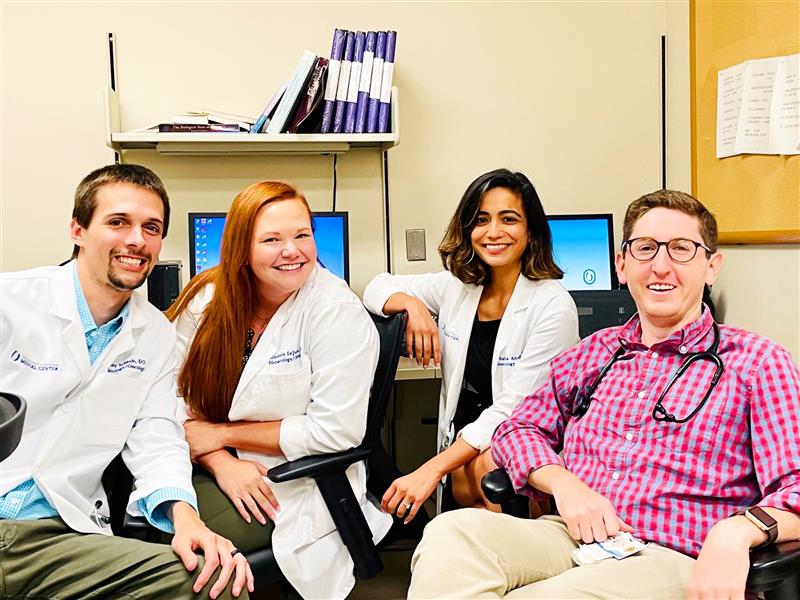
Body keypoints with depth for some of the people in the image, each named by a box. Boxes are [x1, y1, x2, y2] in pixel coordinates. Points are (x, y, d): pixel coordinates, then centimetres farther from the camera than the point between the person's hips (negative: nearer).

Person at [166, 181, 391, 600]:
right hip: (213, 470, 5)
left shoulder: (337, 311, -14)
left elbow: (335, 431, -17)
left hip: (295, 485, -4)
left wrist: (222, 434, -11)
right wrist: (222, 463, -18)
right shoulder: (205, 299, -1)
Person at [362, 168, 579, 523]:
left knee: (488, 465, -36)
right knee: (464, 490, -32)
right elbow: (378, 287, 16)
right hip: (463, 438, 3)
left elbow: (515, 407, -18)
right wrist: (413, 305, -9)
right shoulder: (456, 286, 5)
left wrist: (433, 469, -25)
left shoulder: (553, 306, -12)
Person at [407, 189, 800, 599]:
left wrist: (735, 531, -28)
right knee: (453, 533, -28)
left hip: (672, 558, -3)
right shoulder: (594, 353, 19)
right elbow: (516, 429, 21)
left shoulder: (758, 361, 4)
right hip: (572, 537, 4)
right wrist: (563, 483, -2)